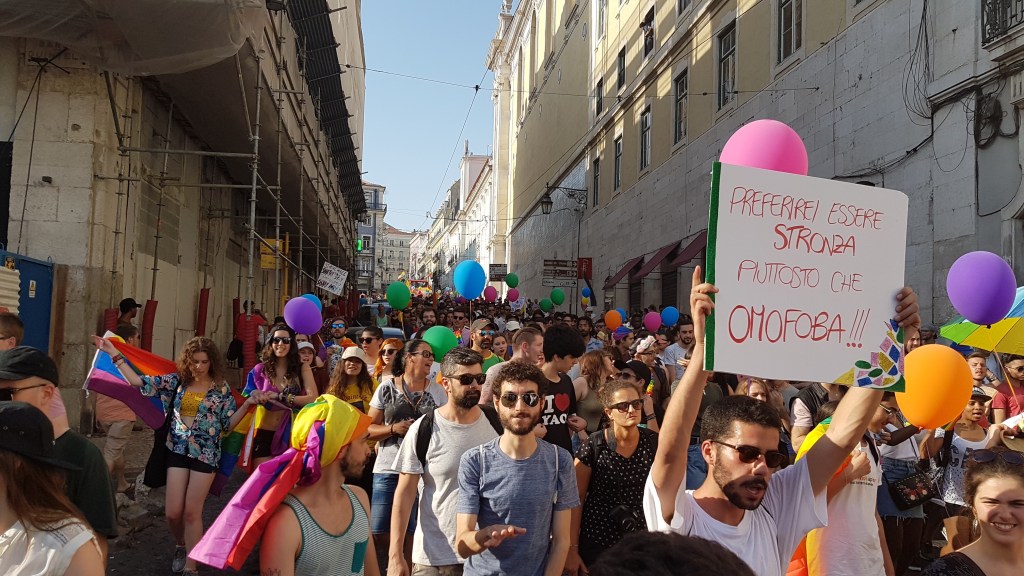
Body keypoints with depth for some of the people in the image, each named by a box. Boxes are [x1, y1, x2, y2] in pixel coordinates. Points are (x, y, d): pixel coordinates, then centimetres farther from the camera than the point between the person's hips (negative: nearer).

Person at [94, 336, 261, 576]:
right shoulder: (176, 381, 1)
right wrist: (114, 353, -6)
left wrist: (248, 403, -16)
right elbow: (138, 382, -2)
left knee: (192, 512, 0)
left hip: (205, 454, -2)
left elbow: (228, 424, -2)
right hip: (178, 451, 3)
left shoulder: (221, 388, -4)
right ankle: (181, 546, 36)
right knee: (172, 512, 4)